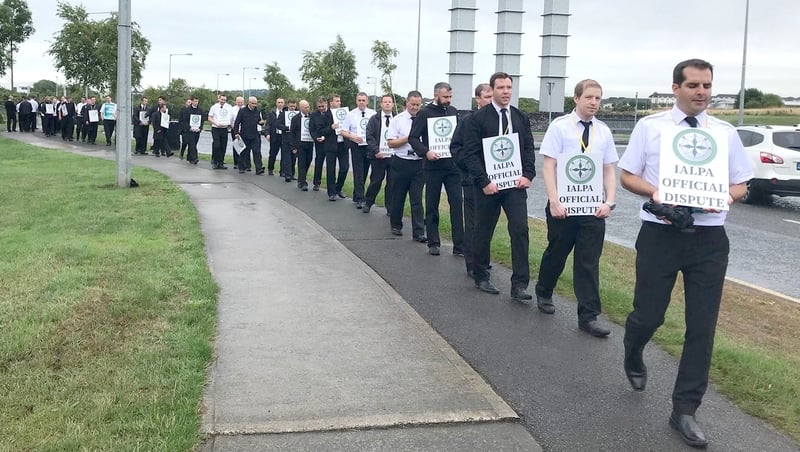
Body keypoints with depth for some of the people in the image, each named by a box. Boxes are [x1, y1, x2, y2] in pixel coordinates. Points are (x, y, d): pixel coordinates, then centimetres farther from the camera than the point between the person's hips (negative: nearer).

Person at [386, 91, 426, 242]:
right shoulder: (398, 120, -1)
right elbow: (390, 143, -4)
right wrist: (408, 138, -13)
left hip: (419, 163, 0)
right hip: (401, 162, 0)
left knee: (417, 199, 0)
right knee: (398, 197, 12)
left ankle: (418, 232, 1)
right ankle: (396, 226, 31)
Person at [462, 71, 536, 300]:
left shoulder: (521, 118, 9)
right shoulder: (479, 118, -4)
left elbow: (529, 148, 11)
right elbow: (470, 153, -8)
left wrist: (528, 174, -5)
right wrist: (484, 182, -16)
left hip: (515, 184, 3)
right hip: (488, 185, -3)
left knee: (520, 230, -8)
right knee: (483, 232, 8)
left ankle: (519, 285, -5)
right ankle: (481, 277, 27)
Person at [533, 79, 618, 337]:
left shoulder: (604, 131, 5)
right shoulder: (559, 126, -5)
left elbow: (609, 170, 6)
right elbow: (548, 166, -9)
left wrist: (609, 202, -6)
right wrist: (554, 201, -16)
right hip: (563, 205, -2)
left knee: (589, 262, 2)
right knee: (556, 253, 14)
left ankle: (588, 317, 6)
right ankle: (544, 293, 40)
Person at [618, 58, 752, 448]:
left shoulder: (726, 133, 6)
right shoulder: (649, 126, 1)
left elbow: (741, 185, 10)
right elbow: (627, 176, 3)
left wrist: (727, 196, -14)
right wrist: (655, 192, -17)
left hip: (709, 238, 2)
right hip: (659, 234, -2)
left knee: (702, 327, 3)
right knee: (648, 315, 6)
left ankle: (684, 410, 16)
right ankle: (633, 359, 43)